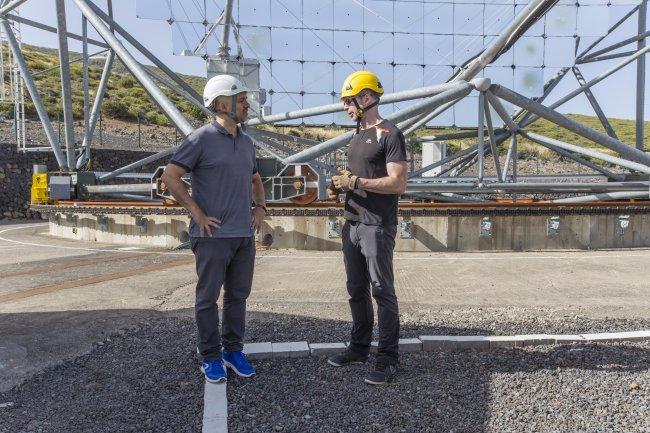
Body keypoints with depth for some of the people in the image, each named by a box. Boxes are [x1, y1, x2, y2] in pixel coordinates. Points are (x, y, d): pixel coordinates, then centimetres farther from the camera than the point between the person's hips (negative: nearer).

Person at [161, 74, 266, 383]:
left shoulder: (246, 142, 13)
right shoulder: (202, 138, -8)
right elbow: (170, 176, -11)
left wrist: (260, 207, 12)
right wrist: (197, 213, -12)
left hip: (245, 235, 7)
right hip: (213, 235, -6)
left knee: (238, 295, 14)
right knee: (208, 298, 6)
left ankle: (233, 350, 28)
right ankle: (211, 357, 21)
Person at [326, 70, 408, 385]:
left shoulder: (389, 135, -9)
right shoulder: (357, 135, 18)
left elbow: (398, 183, -16)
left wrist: (355, 181, -17)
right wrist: (340, 186, 6)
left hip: (377, 227, -9)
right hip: (352, 224, 9)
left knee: (382, 292, -2)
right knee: (356, 290, 15)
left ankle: (388, 360, 9)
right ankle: (359, 348, 28)